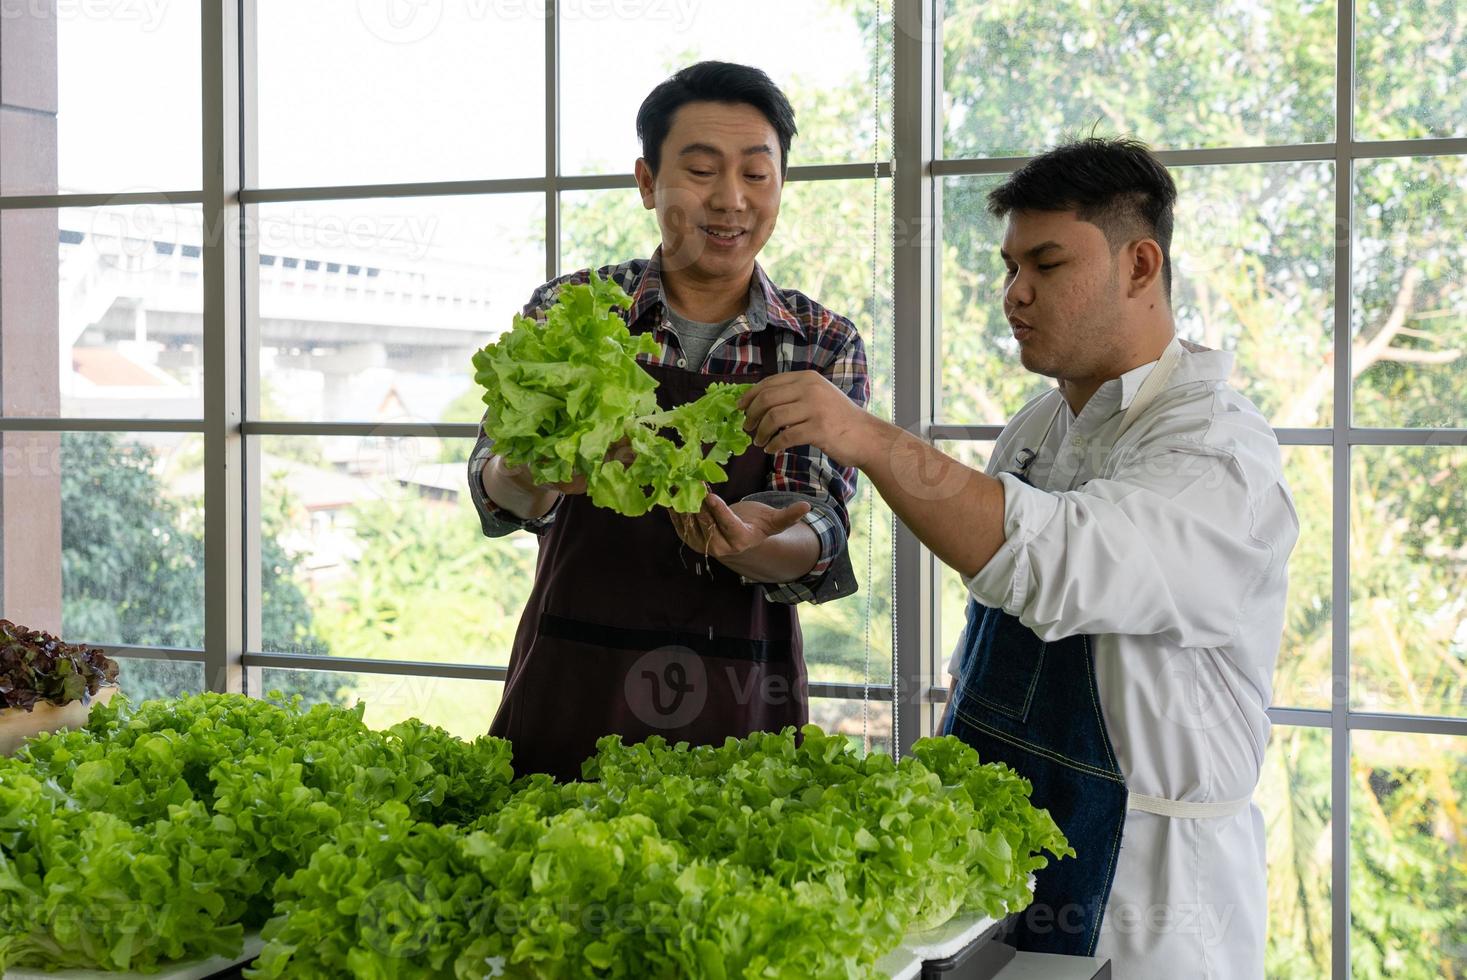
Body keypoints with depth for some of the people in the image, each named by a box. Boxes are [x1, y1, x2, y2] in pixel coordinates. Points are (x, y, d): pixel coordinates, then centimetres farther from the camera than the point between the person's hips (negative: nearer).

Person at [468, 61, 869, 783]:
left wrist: (752, 544, -32)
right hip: (566, 701, 0)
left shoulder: (826, 346, 2)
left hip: (740, 708, 1)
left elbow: (820, 541, -9)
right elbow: (499, 488, -13)